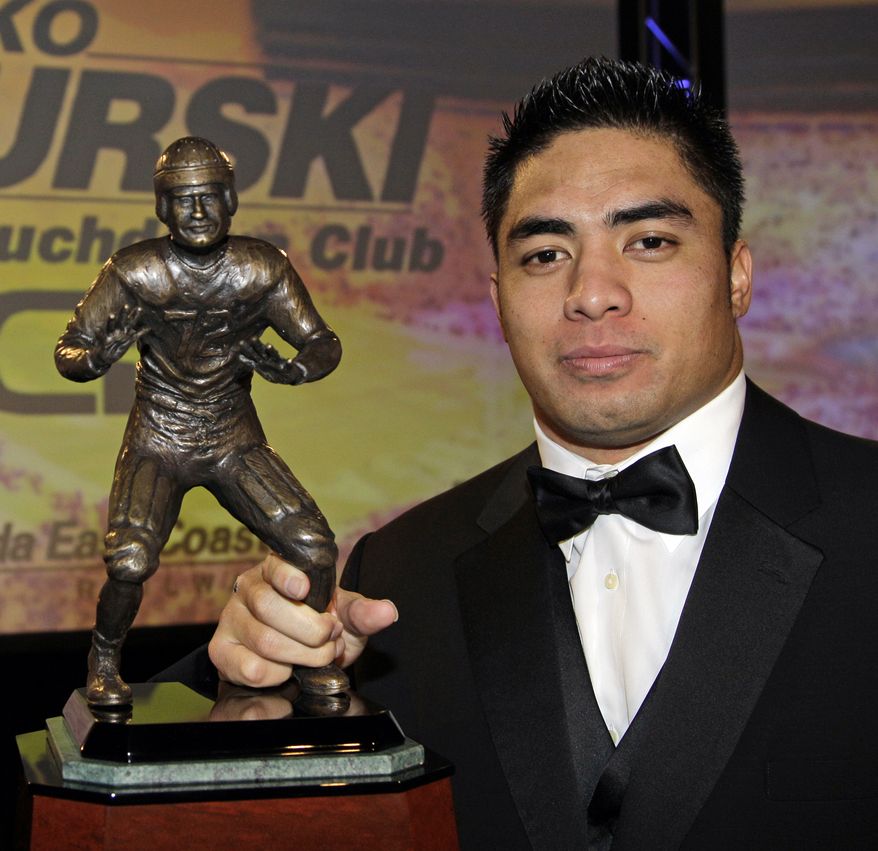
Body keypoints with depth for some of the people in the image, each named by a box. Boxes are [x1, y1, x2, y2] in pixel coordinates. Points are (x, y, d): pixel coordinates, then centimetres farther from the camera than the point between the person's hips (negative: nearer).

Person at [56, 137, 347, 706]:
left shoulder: (263, 270, -6)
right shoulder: (134, 273, -11)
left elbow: (323, 342, -1)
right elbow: (68, 350, -6)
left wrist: (293, 370, -23)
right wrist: (96, 359, -29)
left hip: (237, 442, 2)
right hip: (157, 443, -2)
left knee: (316, 549, -13)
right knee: (129, 563, -25)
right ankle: (104, 666, 7)